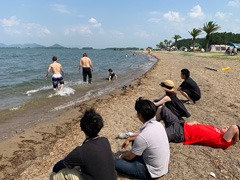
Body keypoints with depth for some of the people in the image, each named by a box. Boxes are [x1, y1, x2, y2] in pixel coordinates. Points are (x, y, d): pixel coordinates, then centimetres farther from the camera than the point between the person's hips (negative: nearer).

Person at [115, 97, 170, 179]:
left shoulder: (142, 137, -32)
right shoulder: (158, 124, -10)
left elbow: (129, 156, -14)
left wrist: (120, 156, 6)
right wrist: (129, 139, 10)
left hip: (154, 172, -7)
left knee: (116, 163, -10)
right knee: (136, 141, 20)